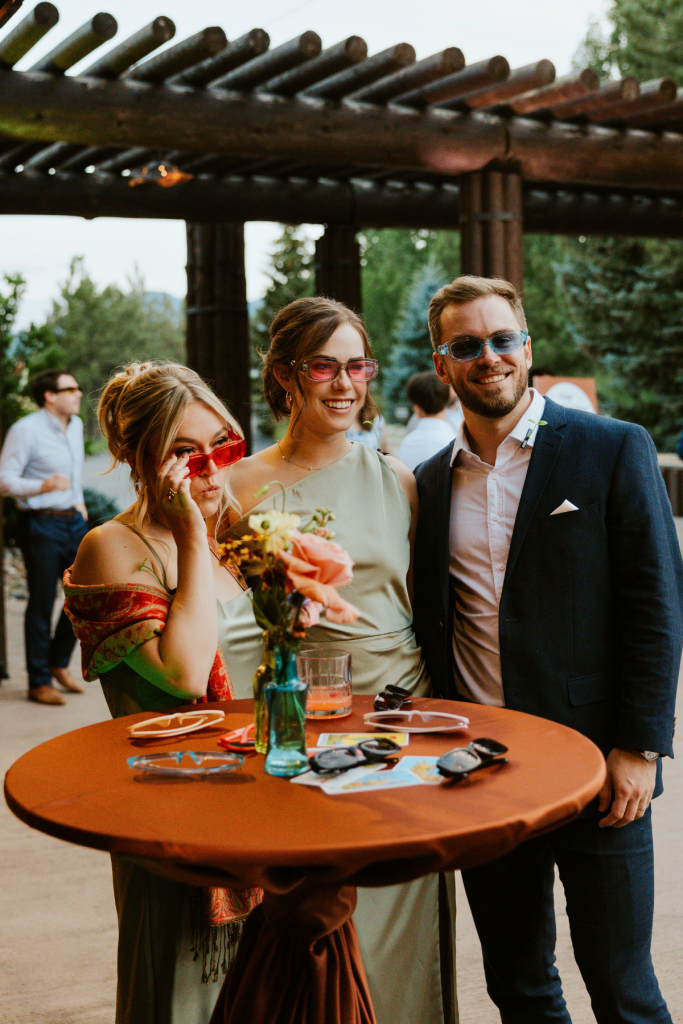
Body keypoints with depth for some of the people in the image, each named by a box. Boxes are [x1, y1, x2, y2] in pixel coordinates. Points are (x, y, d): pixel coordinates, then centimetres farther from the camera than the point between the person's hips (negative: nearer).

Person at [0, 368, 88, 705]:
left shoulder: (75, 425, 12)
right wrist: (43, 486, -29)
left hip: (73, 521, 8)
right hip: (41, 525, -8)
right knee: (41, 604, 0)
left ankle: (58, 662, 30)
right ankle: (39, 682, 12)